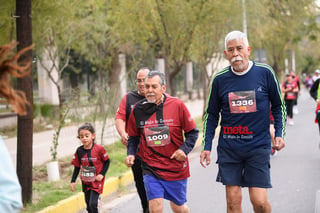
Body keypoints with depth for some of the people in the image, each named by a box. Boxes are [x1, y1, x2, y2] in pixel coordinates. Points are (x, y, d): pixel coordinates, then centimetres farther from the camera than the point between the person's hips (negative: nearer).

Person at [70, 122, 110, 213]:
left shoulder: (99, 149, -16)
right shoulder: (79, 151, -5)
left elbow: (107, 161, -3)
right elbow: (77, 167, 5)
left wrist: (102, 174, -14)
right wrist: (73, 181, 3)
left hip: (96, 182, -4)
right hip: (85, 182, 4)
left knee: (93, 203, -16)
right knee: (89, 205, 12)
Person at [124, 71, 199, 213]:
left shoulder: (177, 105, -6)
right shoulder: (138, 109, -1)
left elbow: (192, 132, 2)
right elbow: (133, 137, 13)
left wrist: (184, 149, -12)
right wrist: (131, 154, -2)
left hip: (176, 168, 0)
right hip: (151, 168, 0)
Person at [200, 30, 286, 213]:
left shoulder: (265, 73, -1)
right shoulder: (219, 79, 2)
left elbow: (278, 106, 10)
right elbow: (211, 115, 12)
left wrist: (279, 134, -1)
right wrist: (207, 147, 7)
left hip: (258, 146, -1)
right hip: (228, 148, 2)